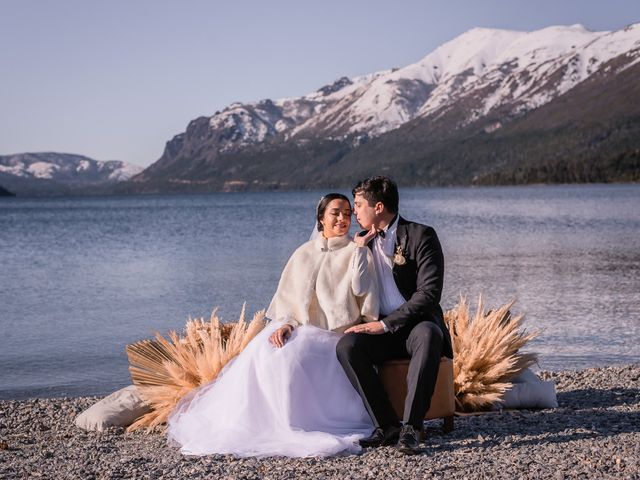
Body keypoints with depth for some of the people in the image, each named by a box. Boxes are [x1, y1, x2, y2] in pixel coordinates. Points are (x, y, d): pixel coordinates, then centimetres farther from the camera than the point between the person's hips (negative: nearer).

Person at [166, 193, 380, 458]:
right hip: (298, 328, 4)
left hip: (333, 335, -4)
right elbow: (286, 295, 11)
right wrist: (285, 323, -6)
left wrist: (361, 247, -12)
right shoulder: (304, 253, 16)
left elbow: (361, 289, -10)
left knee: (288, 356, -30)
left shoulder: (356, 252, 5)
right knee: (262, 353, -24)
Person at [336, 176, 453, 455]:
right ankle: (386, 425, -26)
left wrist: (385, 324, -21)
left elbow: (429, 293, -15)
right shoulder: (364, 241, 13)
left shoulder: (421, 236, -5)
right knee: (347, 345, -28)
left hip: (416, 325, -4)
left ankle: (411, 427, -37)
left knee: (428, 334, -39)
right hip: (380, 330, 4)